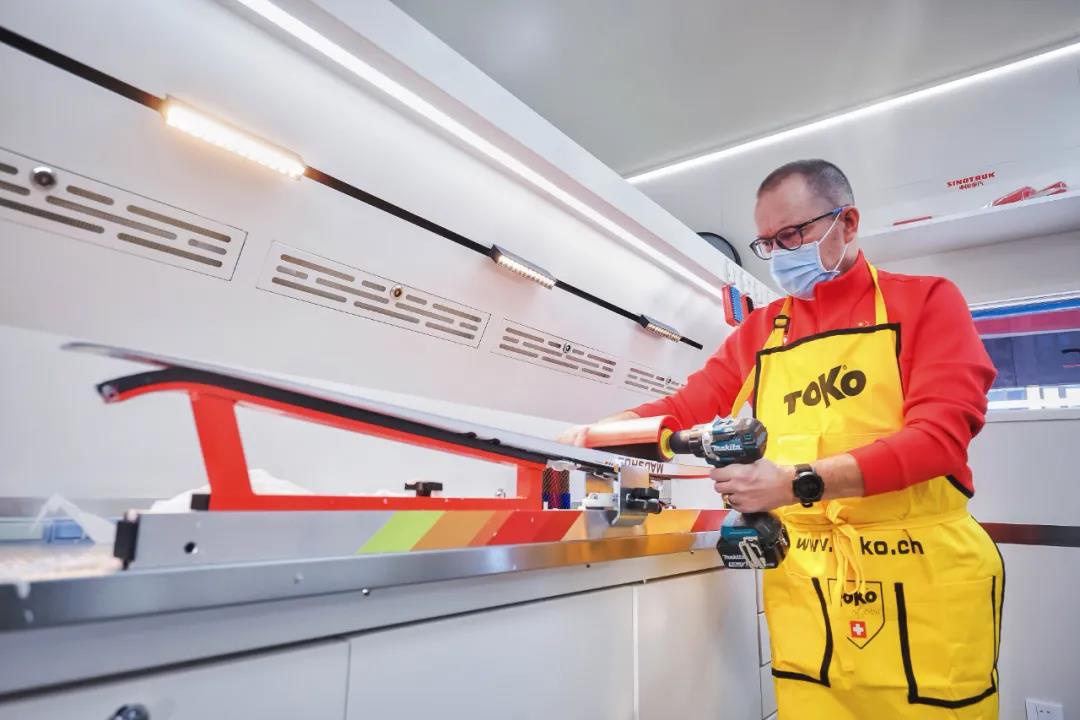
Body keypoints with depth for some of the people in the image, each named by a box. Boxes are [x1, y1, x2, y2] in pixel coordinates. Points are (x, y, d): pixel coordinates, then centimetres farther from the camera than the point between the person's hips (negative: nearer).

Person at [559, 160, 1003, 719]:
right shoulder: (758, 331, 11)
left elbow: (941, 433, -11)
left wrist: (800, 482, -23)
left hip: (922, 577, -2)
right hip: (801, 585, 2)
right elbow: (686, 409, 10)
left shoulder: (925, 300, 2)